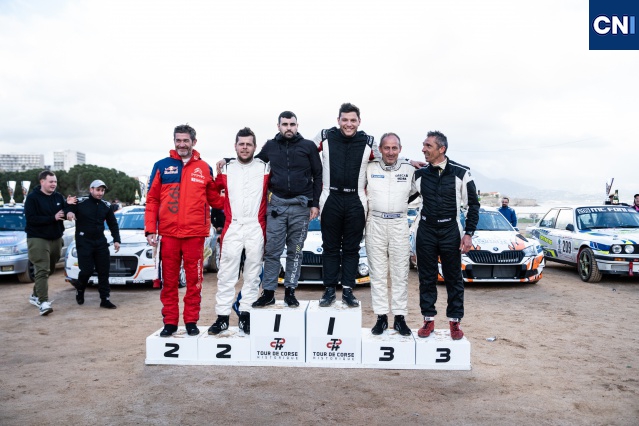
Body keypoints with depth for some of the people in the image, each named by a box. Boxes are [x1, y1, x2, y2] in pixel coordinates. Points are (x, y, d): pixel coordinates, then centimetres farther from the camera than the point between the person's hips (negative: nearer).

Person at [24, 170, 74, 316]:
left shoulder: (58, 197, 7)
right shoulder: (32, 198, -9)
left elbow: (65, 214, 8)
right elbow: (31, 218, -17)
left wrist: (68, 205, -12)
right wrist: (53, 218, -22)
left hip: (56, 238, 6)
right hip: (38, 238, -6)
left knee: (49, 269, 16)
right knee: (42, 270, -14)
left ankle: (35, 295, 33)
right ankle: (43, 302, -18)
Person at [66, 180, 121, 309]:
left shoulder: (106, 206, 8)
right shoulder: (80, 202, -6)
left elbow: (113, 224, 12)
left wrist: (116, 240, 3)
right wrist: (69, 212, -26)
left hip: (101, 242, 4)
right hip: (84, 242, -4)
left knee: (104, 270, 1)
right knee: (87, 270, -7)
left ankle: (105, 299, 7)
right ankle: (79, 290, 25)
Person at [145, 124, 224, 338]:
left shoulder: (204, 168, 8)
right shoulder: (162, 166, 7)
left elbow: (214, 199, 11)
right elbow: (152, 200, 6)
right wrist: (150, 229, -1)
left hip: (195, 233, 0)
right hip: (168, 233, 0)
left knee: (194, 279, 6)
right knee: (169, 280, 8)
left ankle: (191, 321, 18)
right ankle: (170, 322, 19)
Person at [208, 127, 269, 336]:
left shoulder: (265, 168, 4)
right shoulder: (226, 168, 10)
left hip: (256, 228, -1)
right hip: (232, 227, 1)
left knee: (252, 273, 5)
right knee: (226, 273, 0)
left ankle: (246, 315, 14)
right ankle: (222, 316, 8)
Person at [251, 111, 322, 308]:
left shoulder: (308, 146, 4)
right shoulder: (270, 146, 9)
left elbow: (317, 175, 4)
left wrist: (314, 203, -1)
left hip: (301, 205, -1)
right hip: (276, 204, 1)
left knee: (295, 251, 6)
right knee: (272, 251, 1)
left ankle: (290, 291, 16)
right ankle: (268, 292, 9)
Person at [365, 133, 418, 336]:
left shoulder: (409, 170, 6)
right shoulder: (369, 168, 2)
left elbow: (414, 192, 17)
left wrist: (398, 205, 9)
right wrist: (370, 202, 2)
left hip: (399, 224, 1)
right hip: (375, 224, -1)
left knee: (400, 273, 3)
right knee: (378, 273, 4)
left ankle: (400, 317, 12)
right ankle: (381, 317, 12)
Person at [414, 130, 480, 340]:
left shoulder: (461, 173, -5)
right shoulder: (420, 174, 3)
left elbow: (473, 205, -1)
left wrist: (468, 233, -6)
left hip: (450, 231, -2)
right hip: (426, 231, 2)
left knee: (453, 278, 5)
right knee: (426, 277, 7)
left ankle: (454, 320, 19)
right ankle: (429, 319, 18)